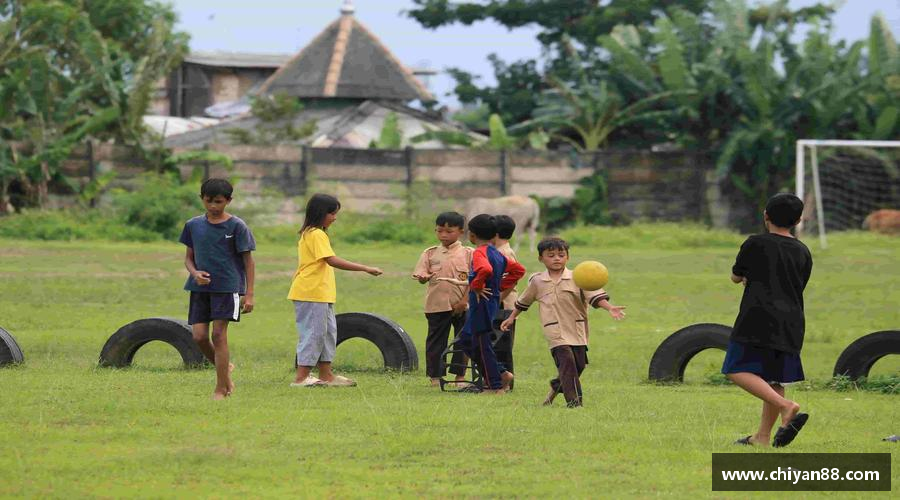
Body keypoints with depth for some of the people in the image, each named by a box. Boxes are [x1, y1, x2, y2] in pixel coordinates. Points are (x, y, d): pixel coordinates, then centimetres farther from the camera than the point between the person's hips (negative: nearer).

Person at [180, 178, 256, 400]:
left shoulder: (237, 226, -4)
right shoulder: (193, 225, 7)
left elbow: (248, 261, -1)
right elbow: (188, 257, 15)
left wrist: (249, 294, -5)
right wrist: (195, 273, -8)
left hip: (227, 286, -4)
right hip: (200, 287, 4)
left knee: (219, 334, -8)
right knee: (199, 336, -3)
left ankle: (221, 388, 0)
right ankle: (225, 367, 25)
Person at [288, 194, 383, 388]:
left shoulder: (309, 234, 18)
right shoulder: (317, 235, -15)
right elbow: (332, 260, -25)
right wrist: (365, 269, -26)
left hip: (321, 294, 10)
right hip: (313, 293, -10)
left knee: (328, 332, 11)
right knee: (313, 333, -7)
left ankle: (326, 375, 14)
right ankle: (301, 377, -5)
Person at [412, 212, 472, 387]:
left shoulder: (467, 254, 1)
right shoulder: (430, 253, 6)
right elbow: (421, 276, 0)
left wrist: (464, 301, -12)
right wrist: (424, 277, -25)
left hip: (462, 305, -1)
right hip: (437, 305, 1)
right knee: (435, 340, 4)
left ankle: (460, 374, 13)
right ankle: (435, 375, 11)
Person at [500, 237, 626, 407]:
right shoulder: (537, 281, 6)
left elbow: (595, 296, -11)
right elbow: (523, 302, 23)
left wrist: (609, 308, -26)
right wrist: (511, 318, 31)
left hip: (577, 331, 2)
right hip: (555, 332, -2)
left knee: (578, 365, 8)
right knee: (567, 362, -19)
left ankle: (556, 387, 35)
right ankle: (574, 400, -20)